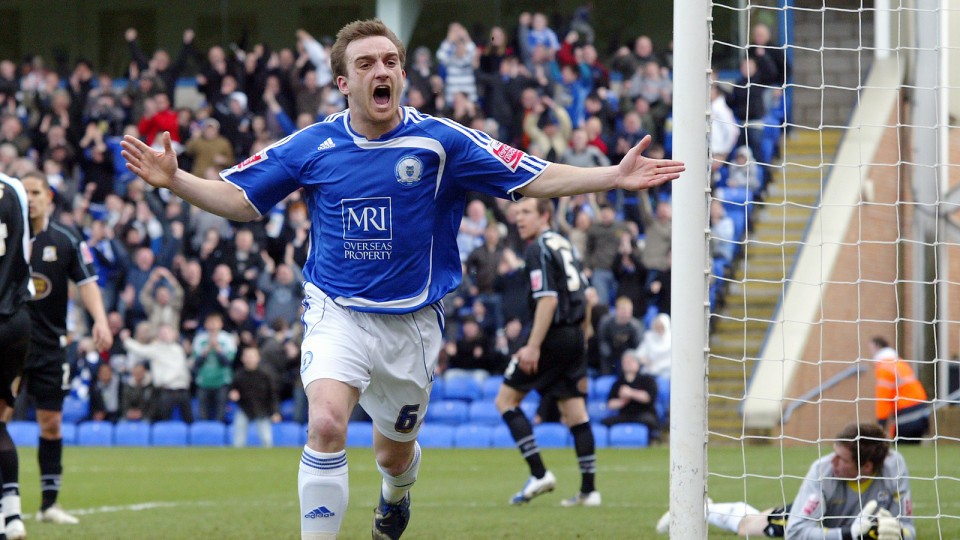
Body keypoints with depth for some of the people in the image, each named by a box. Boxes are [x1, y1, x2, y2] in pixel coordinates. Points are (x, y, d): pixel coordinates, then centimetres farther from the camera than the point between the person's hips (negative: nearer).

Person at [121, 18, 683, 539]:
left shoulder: (440, 141, -8)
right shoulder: (313, 146, -5)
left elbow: (535, 178, -7)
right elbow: (240, 199, 4)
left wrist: (616, 177, -17)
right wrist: (174, 179, -12)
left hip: (412, 319, 1)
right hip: (337, 312, -1)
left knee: (394, 450, 18)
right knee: (327, 424, -27)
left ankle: (396, 493, 56)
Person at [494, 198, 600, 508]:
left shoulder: (539, 250, -11)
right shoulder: (563, 245, 15)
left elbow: (548, 299, -20)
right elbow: (585, 297, 19)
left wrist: (533, 346, -21)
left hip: (552, 338, -9)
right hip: (574, 337, 9)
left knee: (506, 399, 0)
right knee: (575, 412, 9)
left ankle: (539, 474, -8)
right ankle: (589, 489, 6)